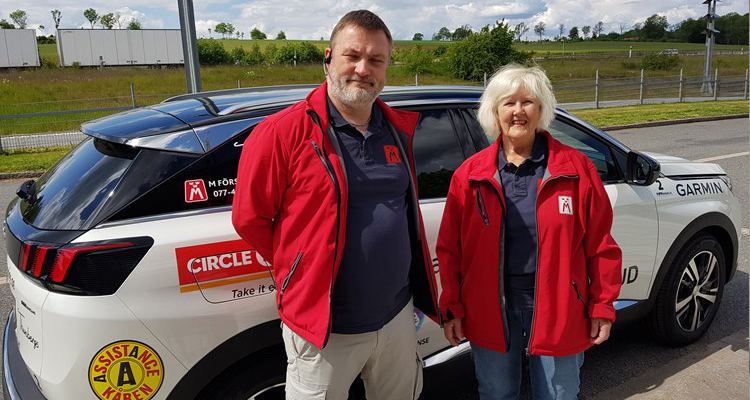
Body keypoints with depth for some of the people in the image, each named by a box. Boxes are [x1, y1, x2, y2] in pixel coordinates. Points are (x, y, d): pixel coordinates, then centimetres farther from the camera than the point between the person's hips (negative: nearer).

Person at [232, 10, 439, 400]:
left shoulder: (398, 129, 4)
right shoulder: (283, 132, -15)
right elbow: (249, 218, -9)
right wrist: (305, 268, 0)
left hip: (397, 317, 6)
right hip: (324, 331, -5)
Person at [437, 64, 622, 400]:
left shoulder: (575, 168, -3)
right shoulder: (470, 174, -2)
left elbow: (600, 243, -1)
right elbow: (450, 249, 0)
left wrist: (602, 306, -1)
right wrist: (452, 309, -2)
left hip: (557, 312, 0)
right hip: (489, 312, 1)